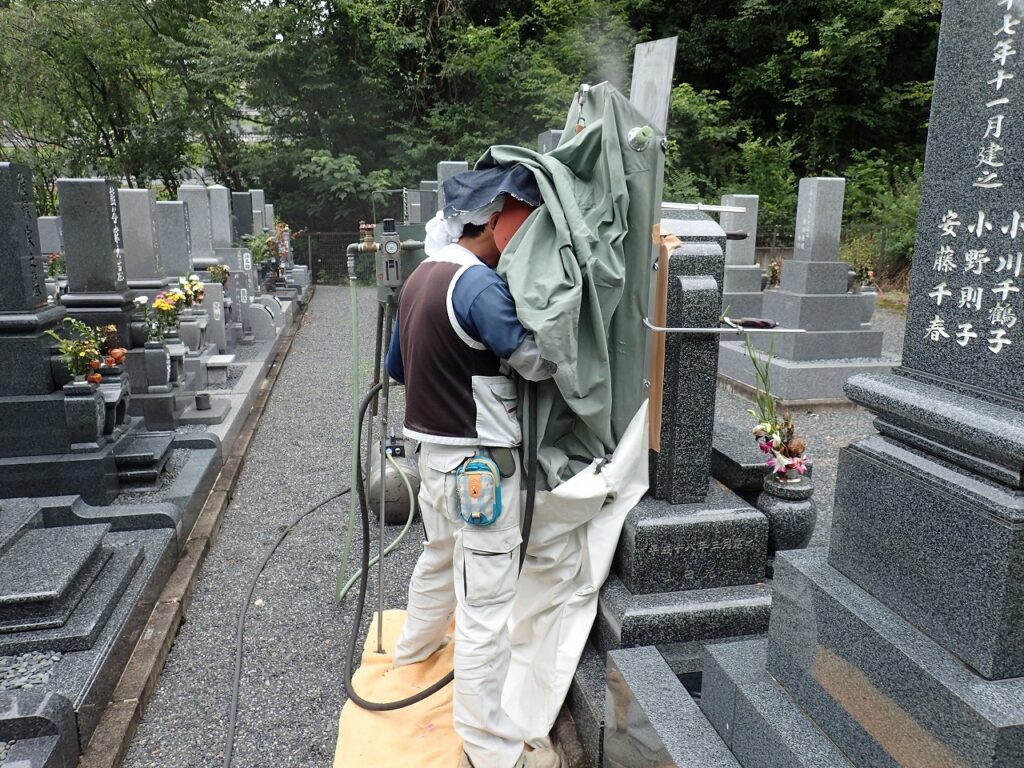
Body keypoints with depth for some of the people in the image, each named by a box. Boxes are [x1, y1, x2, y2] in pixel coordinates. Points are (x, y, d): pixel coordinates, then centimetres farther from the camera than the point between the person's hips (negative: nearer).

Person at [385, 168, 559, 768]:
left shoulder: (421, 277, 6)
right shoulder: (478, 284, -21)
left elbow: (395, 366, 16)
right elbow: (538, 363, -17)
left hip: (435, 448, 9)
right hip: (478, 461, -9)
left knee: (441, 553, 31)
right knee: (486, 602, 0)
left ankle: (417, 646, 55)